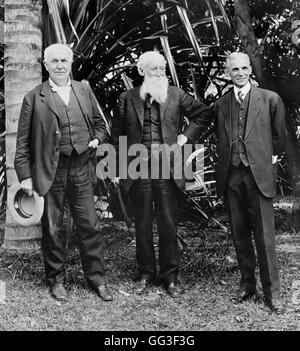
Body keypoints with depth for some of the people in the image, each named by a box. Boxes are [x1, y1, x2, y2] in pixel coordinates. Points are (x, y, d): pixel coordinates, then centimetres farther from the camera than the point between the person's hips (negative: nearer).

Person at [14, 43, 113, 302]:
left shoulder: (84, 91, 11)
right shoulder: (34, 98, 1)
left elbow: (99, 123, 21)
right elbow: (23, 140, -1)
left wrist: (97, 139, -1)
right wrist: (25, 175, -6)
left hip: (81, 168, 2)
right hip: (49, 171, -2)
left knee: (89, 225, 5)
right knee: (52, 227, 7)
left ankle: (97, 278, 20)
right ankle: (56, 280, 24)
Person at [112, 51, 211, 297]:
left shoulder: (176, 95, 6)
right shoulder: (128, 99, 6)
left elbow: (204, 114, 15)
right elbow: (117, 134, 12)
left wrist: (186, 136, 6)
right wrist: (124, 162, 5)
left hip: (167, 168, 0)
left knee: (168, 224, 3)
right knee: (142, 225, 8)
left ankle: (171, 276, 16)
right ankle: (145, 274, 22)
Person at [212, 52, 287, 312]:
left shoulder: (270, 99, 1)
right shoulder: (220, 104, 10)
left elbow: (279, 135, 11)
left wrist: (271, 158, 12)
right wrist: (226, 161, 11)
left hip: (259, 174, -3)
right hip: (231, 176, 3)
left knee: (264, 235, -3)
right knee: (240, 235, 10)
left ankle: (271, 291, 8)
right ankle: (247, 284, 23)